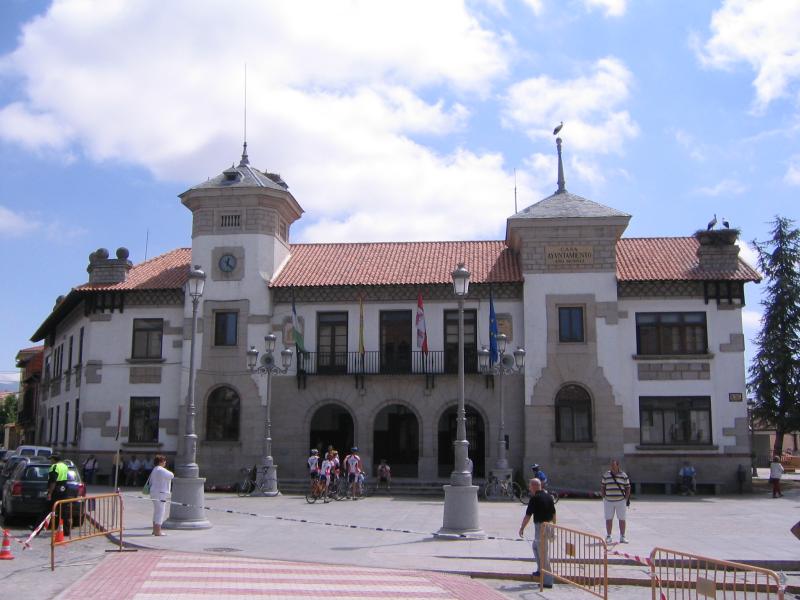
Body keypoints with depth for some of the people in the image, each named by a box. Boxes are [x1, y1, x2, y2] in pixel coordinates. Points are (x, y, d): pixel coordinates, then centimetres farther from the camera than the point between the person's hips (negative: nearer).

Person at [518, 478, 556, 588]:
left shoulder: (534, 498, -14)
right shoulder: (549, 496, 8)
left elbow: (528, 515, -12)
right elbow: (554, 514, 14)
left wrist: (522, 528, -1)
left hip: (540, 527, -8)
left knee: (543, 554, -4)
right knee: (535, 546, 27)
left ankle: (548, 581, -2)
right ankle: (540, 570, 31)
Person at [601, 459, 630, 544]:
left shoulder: (623, 475, 0)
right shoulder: (606, 475, 4)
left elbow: (628, 488, 4)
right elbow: (602, 487, 10)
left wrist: (626, 499, -4)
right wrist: (604, 497, 0)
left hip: (621, 501, -1)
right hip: (609, 501, 1)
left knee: (622, 519, 4)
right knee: (608, 519, 3)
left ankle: (622, 537, 12)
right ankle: (608, 537, 10)